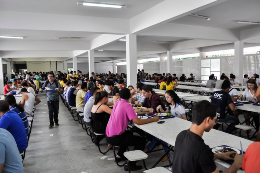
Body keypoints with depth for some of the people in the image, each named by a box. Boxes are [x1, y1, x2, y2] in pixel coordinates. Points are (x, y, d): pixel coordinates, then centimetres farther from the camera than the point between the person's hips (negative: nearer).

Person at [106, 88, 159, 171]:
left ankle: (119, 155, 36)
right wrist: (153, 119, -13)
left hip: (108, 134, 8)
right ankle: (131, 165, 5)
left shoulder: (117, 102, 3)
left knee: (129, 134, 33)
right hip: (115, 138, -8)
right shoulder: (127, 105, -19)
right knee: (142, 141, 2)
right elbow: (138, 122, -24)